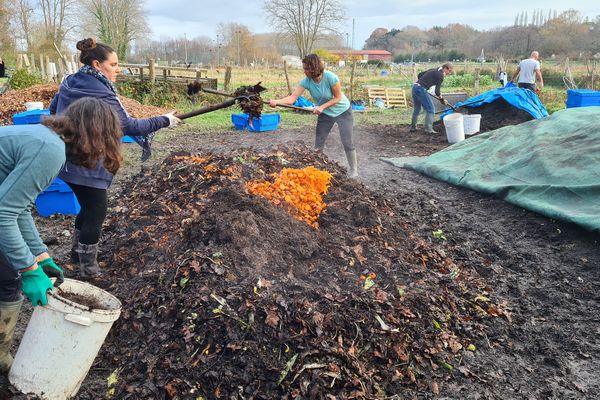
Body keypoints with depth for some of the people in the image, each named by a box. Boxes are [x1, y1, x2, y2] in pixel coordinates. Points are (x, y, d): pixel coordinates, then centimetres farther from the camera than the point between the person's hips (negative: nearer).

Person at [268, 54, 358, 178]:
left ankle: (353, 170, 15)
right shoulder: (306, 81, -19)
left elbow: (338, 98, -21)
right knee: (318, 144, 2)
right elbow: (292, 98, -28)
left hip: (342, 111, -4)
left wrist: (322, 107, -32)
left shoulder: (330, 77, -30)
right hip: (325, 113, 4)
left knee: (347, 143, -3)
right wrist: (276, 101, -45)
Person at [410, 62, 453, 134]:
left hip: (415, 86, 9)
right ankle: (428, 129, -2)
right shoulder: (440, 76, -6)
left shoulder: (434, 70, 19)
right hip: (421, 89, -9)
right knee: (430, 109, 0)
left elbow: (420, 75, 25)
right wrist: (442, 99, 4)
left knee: (416, 109, 21)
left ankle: (413, 127, 29)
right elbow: (437, 91, -9)